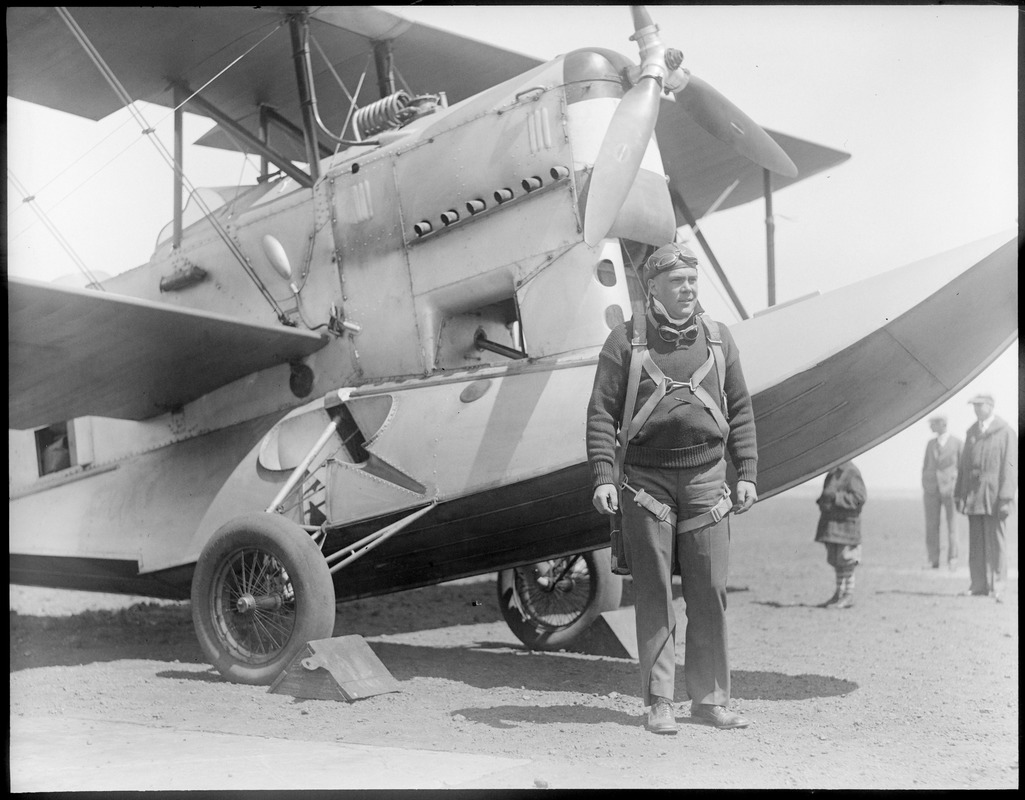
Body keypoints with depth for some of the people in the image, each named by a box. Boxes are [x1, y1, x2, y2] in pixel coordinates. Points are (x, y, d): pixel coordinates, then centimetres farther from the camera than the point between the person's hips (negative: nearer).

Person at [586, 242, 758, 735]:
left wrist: (747, 473, 7)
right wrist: (603, 478, -10)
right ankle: (658, 702, 9)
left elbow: (740, 411, 14)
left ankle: (710, 698, 14)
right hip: (646, 480, -2)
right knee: (654, 592, 1)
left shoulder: (717, 338, 11)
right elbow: (601, 413, -1)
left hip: (706, 477, 3)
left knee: (710, 591, 3)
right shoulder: (625, 340, 2)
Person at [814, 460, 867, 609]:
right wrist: (822, 500, 6)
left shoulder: (851, 472, -13)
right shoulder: (832, 473, 16)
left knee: (845, 560, -5)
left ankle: (848, 596, 2)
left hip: (846, 523, -9)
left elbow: (860, 497, -19)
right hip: (831, 524, 9)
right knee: (835, 560, 13)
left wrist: (835, 497, -22)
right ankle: (839, 593, 21)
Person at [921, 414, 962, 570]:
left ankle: (952, 560, 2)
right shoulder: (931, 443, 12)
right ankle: (933, 561, 2)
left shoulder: (958, 443, 0)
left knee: (952, 526, -4)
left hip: (950, 489, -3)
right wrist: (923, 488, 6)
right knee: (931, 526, -1)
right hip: (932, 489, 3)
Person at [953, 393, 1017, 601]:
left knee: (994, 542, -2)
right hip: (973, 495, 6)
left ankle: (996, 586, 3)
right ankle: (978, 585, 11)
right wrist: (959, 493, 10)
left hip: (993, 495, -6)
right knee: (976, 542, 7)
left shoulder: (1005, 433, -4)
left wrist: (1006, 497, -17)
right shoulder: (971, 433, 15)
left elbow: (1010, 466, -10)